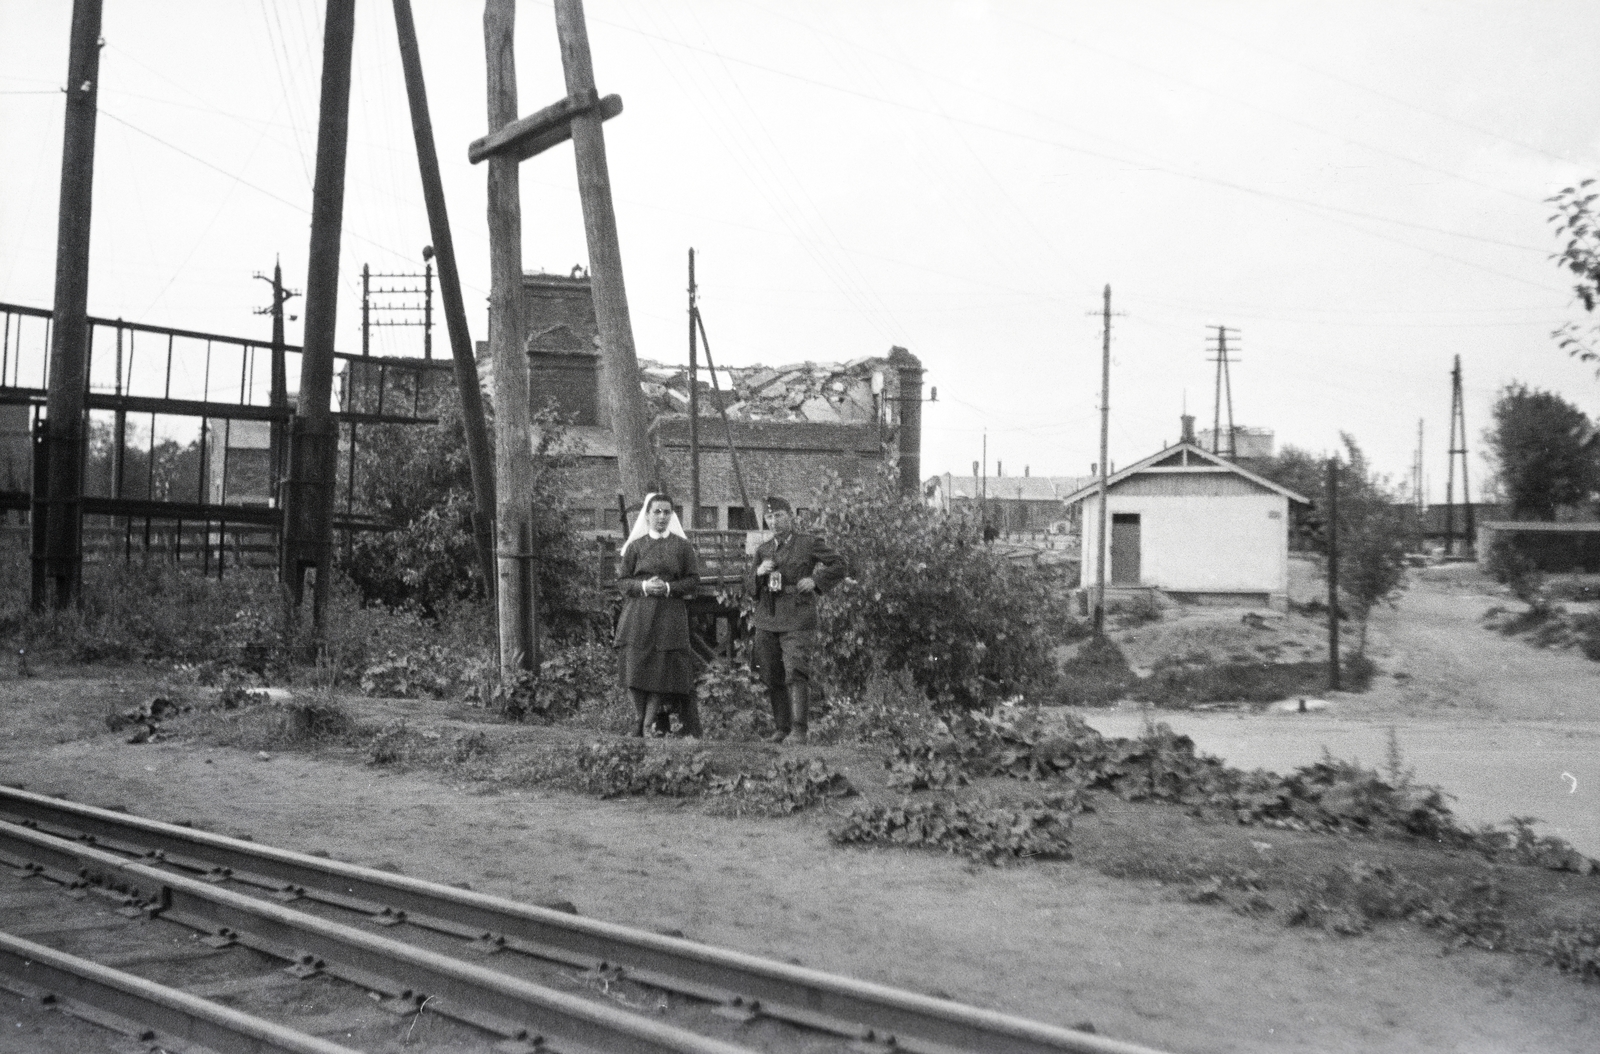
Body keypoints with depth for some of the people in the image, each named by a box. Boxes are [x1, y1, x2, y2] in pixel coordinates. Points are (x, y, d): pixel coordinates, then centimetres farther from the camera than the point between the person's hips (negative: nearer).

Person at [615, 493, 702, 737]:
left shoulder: (682, 546, 9)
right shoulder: (635, 546, 9)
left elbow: (693, 579, 5)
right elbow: (622, 582, 7)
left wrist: (668, 587, -11)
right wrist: (643, 586, -12)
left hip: (670, 618, -1)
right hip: (638, 618, 1)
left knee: (663, 671, -7)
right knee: (637, 669, -4)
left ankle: (650, 725, -1)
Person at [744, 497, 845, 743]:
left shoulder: (810, 543, 4)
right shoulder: (763, 550, 17)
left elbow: (838, 566, 8)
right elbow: (749, 590, 16)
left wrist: (816, 580, -6)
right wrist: (758, 573, -5)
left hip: (797, 620, -5)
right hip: (767, 621, 5)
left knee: (796, 674, -15)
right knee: (772, 678, 5)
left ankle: (799, 729, -15)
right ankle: (782, 728, 14)